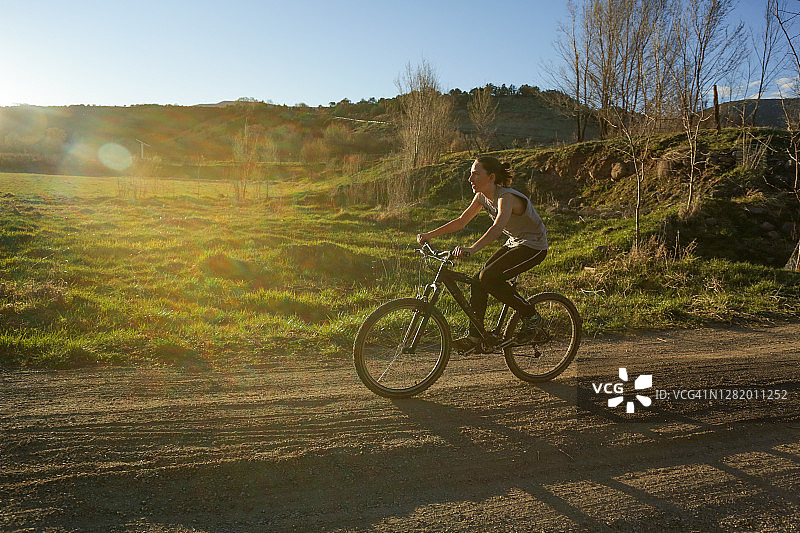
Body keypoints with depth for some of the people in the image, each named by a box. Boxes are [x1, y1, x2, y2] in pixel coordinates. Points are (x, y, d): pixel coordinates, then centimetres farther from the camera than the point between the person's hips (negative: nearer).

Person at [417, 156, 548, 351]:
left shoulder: (506, 197, -27)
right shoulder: (482, 196, -2)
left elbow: (498, 227, -45)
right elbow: (461, 221, 4)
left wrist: (471, 249, -59)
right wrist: (430, 235, -6)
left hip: (534, 246, -8)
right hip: (514, 243, 8)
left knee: (488, 276, -23)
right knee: (478, 280, -5)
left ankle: (530, 316, -6)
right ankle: (474, 336, 3)